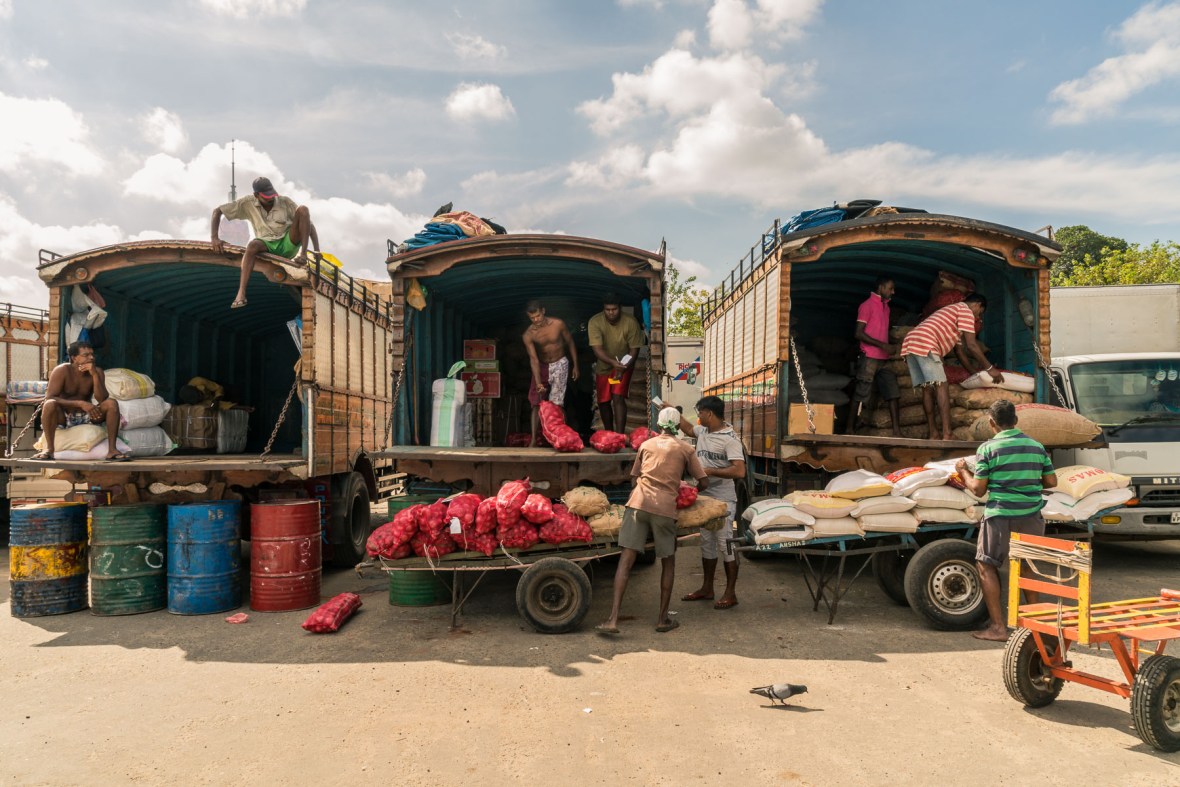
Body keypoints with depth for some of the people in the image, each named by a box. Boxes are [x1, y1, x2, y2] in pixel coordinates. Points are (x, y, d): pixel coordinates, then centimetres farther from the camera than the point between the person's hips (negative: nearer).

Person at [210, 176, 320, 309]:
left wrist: (317, 252, -18)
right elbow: (217, 211, 1)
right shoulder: (248, 204, -3)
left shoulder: (285, 202, -6)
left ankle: (303, 254, -26)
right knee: (253, 245, -37)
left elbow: (309, 225, -8)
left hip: (288, 244, -1)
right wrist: (214, 237, -13)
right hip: (267, 246, 1)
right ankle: (241, 294, -43)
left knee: (302, 209, -20)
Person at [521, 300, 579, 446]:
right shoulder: (528, 335, -18)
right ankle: (534, 438, 1)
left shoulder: (558, 324, -18)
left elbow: (570, 343, -3)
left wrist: (575, 365, 0)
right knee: (536, 402, -3)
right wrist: (538, 383, -33)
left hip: (560, 364, -1)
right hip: (542, 366, 1)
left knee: (556, 403, -7)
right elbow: (534, 359, -22)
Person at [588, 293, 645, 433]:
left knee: (618, 398, -18)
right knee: (603, 402, 10)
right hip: (603, 367, 2)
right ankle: (609, 433, 31)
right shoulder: (595, 322, -22)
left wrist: (623, 368, -31)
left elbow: (634, 349, -17)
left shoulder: (631, 322, -22)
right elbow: (597, 348, -29)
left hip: (624, 365, -2)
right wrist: (612, 362, -45)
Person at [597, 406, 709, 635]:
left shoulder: (646, 445, 20)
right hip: (665, 507, -1)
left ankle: (613, 619, -9)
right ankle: (662, 619, 20)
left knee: (626, 560, -1)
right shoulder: (686, 449, 13)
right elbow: (704, 483, 11)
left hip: (639, 502, 1)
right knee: (668, 562, 16)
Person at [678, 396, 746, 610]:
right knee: (707, 543, 15)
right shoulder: (703, 431, 7)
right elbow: (688, 429, 31)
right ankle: (706, 588, 27)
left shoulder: (729, 439, -18)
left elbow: (739, 471, -25)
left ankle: (730, 593, 9)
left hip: (723, 500, -8)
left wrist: (710, 471, -23)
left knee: (725, 544, -1)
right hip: (704, 497, 8)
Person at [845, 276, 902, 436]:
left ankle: (897, 432, -2)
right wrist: (882, 345, -18)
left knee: (893, 393, -1)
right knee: (860, 394, -4)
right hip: (869, 358, -7)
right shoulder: (867, 305, -5)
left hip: (884, 358, 8)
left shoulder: (885, 306, 19)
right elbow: (859, 333, -13)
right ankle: (849, 429, 4)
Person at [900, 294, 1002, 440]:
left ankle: (933, 434, 8)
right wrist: (989, 368, 6)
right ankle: (946, 435, -17)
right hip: (924, 344, -10)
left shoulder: (952, 313, 37)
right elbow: (971, 345, -1)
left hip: (910, 344, 10)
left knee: (927, 388, 10)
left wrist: (975, 373, 39)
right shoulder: (966, 311, 8)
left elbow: (959, 351, 38)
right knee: (941, 386, -10)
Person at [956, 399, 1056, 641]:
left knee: (986, 566, 6)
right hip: (1031, 516, 6)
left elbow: (978, 489, -7)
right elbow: (1051, 481, 10)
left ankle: (997, 626, 3)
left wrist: (963, 470, 9)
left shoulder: (988, 448, -8)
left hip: (1001, 517, -5)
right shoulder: (1036, 446, 7)